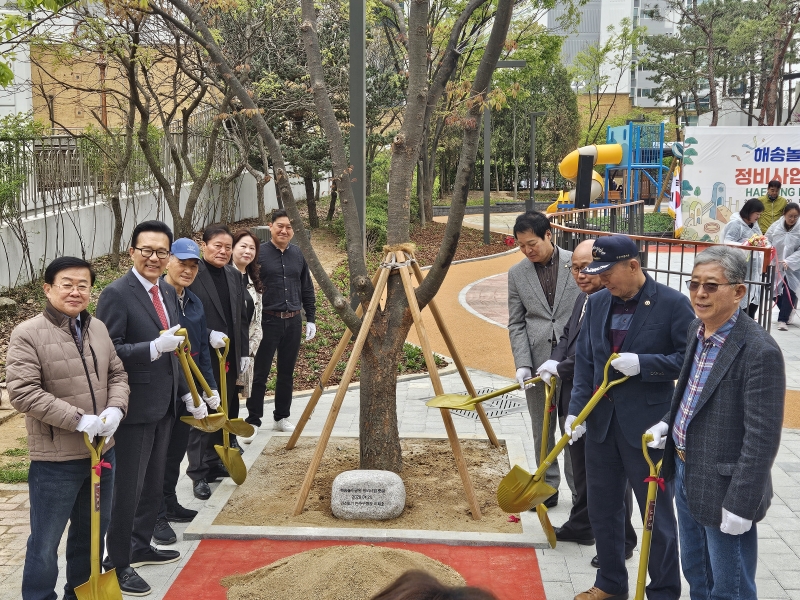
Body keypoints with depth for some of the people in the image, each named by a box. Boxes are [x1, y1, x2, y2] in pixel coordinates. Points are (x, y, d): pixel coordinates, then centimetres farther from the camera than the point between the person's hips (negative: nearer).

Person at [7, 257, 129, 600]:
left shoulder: (98, 329, 4)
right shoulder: (28, 334, -14)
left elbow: (117, 374, 10)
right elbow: (22, 392, -19)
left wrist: (115, 409, -11)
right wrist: (78, 420, -23)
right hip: (55, 458, -6)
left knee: (93, 530, 21)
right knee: (45, 541, 6)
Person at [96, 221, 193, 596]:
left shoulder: (167, 292, 9)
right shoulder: (116, 294, -16)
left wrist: (187, 393, 16)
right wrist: (154, 347, -31)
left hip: (163, 406, 8)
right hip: (134, 408, -8)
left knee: (153, 482, 19)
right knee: (127, 488, 2)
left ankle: (140, 546, 36)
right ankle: (117, 563, 16)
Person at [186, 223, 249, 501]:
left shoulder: (234, 275, 11)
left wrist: (243, 352, 13)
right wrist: (208, 335, -22)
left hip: (229, 357, 7)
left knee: (225, 412, 13)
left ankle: (215, 463, 26)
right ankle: (199, 474, 6)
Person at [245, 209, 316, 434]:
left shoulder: (298, 254, 8)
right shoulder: (259, 253, -6)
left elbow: (307, 289, 14)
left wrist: (310, 319, 10)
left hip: (293, 321, 4)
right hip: (268, 321, -4)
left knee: (287, 373, 12)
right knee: (260, 373, 0)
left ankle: (282, 417, 23)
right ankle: (253, 420, 8)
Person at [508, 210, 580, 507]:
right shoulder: (517, 273, 4)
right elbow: (516, 324, 4)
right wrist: (522, 363, -9)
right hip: (537, 365, 3)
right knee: (542, 432, 12)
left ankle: (580, 489, 19)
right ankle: (548, 488, 26)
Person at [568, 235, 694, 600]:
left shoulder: (673, 304, -11)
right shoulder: (597, 303, 5)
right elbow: (584, 360, 7)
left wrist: (643, 363, -22)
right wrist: (577, 409, -1)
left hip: (647, 426, -6)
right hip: (601, 422, 6)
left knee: (656, 514, 7)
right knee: (602, 508, 16)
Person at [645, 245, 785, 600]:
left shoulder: (759, 351, -23)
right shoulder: (697, 330, 2)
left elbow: (762, 438, -22)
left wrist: (740, 504, -21)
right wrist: (669, 423, 3)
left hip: (723, 487, -8)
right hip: (686, 474, 8)